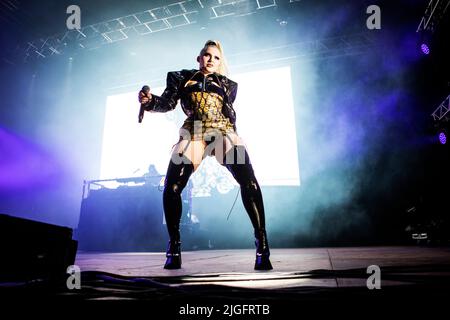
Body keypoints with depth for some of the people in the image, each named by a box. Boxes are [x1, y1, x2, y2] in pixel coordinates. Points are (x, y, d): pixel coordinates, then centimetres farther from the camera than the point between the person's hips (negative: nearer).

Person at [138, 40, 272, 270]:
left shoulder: (226, 84, 27)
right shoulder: (182, 77, 24)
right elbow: (167, 103, 13)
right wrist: (150, 101, -5)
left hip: (223, 133, 1)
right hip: (193, 135, 0)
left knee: (249, 181, -22)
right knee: (171, 189, -14)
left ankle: (262, 245, -16)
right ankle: (174, 248, 3)